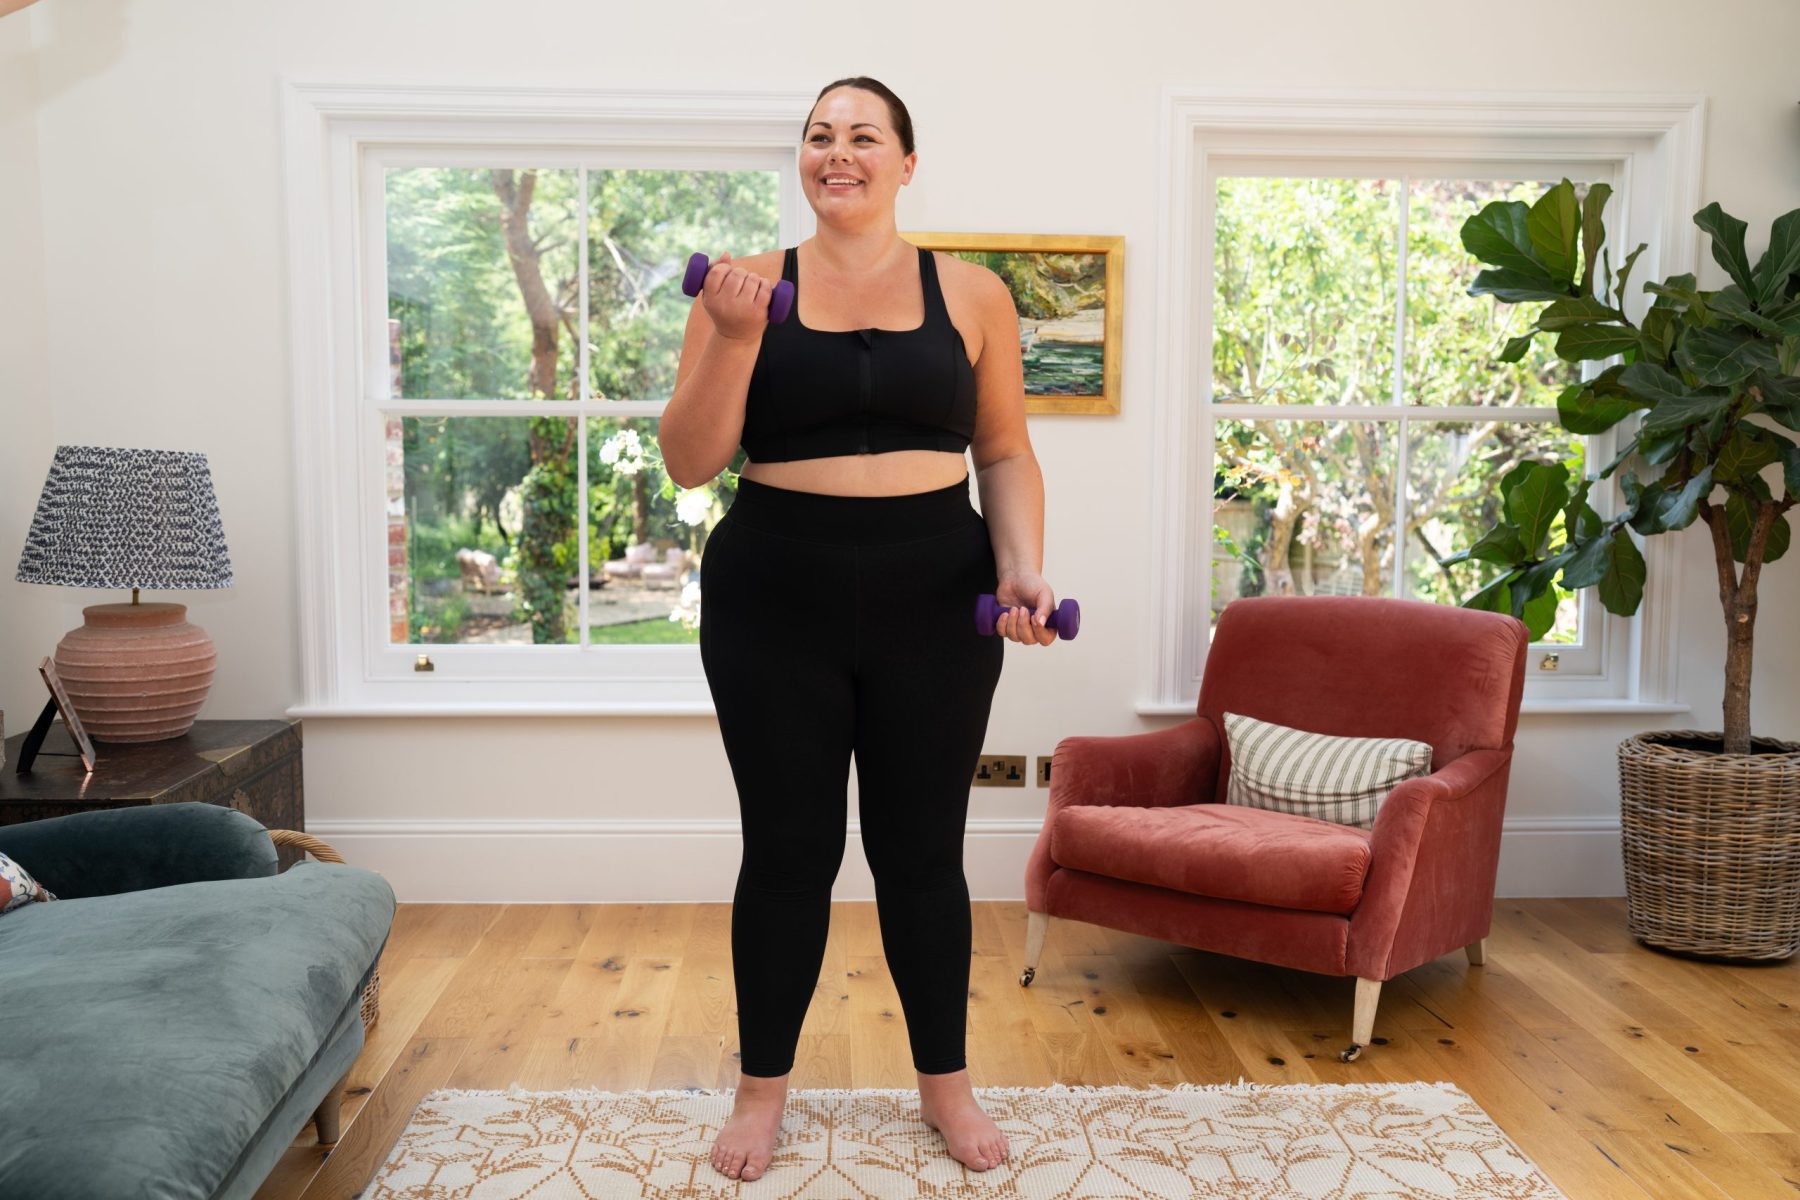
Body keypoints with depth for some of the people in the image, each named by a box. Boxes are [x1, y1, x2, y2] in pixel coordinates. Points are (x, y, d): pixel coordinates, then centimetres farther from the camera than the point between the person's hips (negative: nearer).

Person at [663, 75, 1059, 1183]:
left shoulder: (971, 294, 5)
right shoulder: (746, 288, 3)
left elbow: (1007, 454, 7)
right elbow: (690, 462, -1)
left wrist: (1022, 568, -9)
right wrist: (734, 336, -14)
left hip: (932, 602, 1)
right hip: (775, 601, 0)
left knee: (922, 850, 9)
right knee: (788, 849, 8)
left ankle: (946, 1082, 29)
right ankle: (763, 1085, 28)